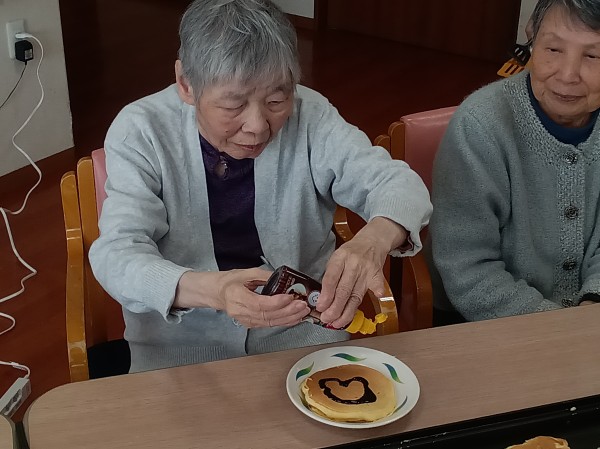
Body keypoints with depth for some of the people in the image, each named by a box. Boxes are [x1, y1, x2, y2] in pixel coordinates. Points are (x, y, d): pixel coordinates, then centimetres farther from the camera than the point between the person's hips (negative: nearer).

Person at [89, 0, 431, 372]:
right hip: (180, 342, -2)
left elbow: (399, 183, -12)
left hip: (302, 329, 2)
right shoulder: (140, 131, -14)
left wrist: (373, 240, -36)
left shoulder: (308, 114, -10)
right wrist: (210, 289, -42)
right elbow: (117, 256, -22)